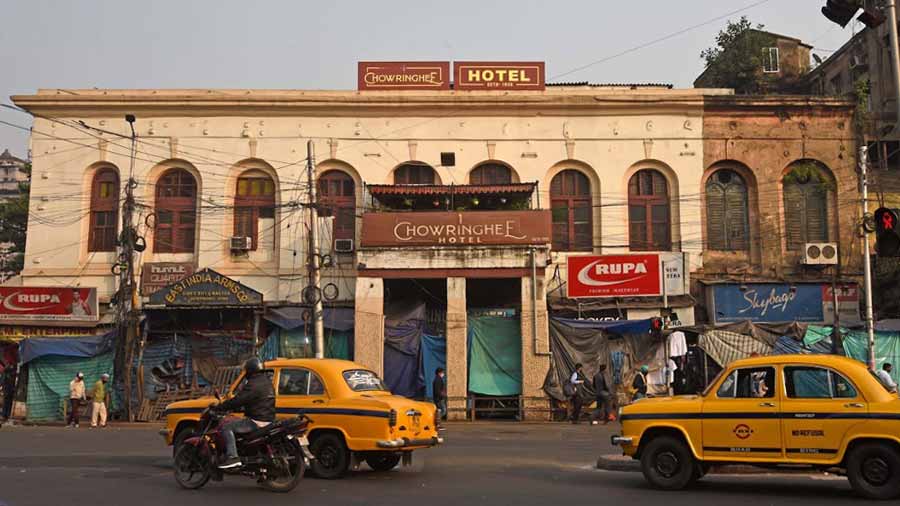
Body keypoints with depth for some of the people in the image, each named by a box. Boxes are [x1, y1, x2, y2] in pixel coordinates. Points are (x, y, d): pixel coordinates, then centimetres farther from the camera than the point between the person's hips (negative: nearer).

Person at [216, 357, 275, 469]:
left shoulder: (253, 385, -16)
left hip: (257, 421, -10)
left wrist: (219, 407, -12)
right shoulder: (267, 382, 15)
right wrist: (238, 408, 26)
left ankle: (232, 457, -22)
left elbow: (237, 400, -20)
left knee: (227, 428, -11)